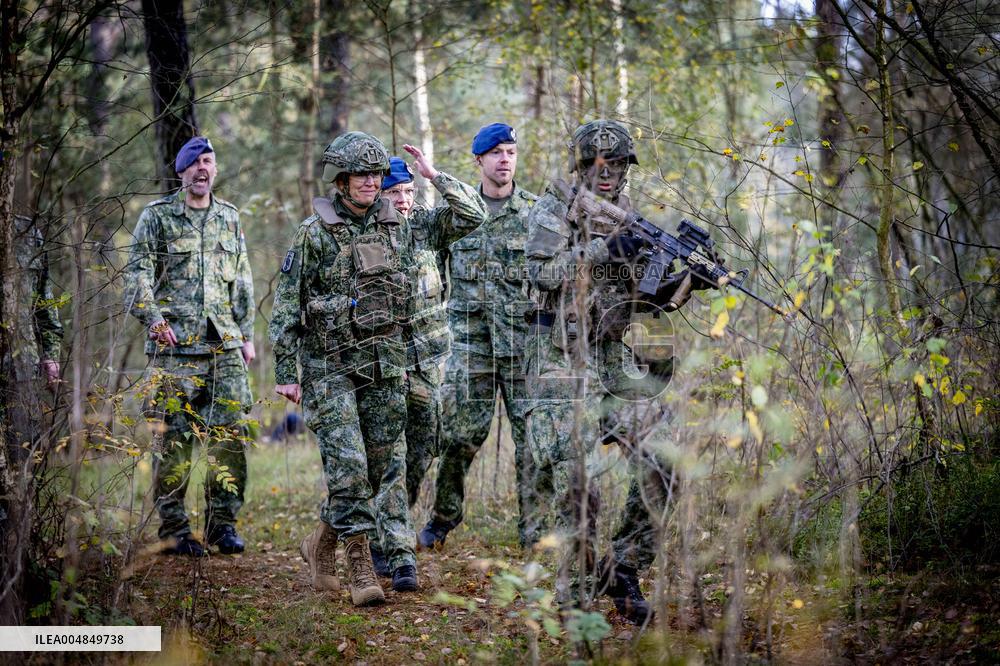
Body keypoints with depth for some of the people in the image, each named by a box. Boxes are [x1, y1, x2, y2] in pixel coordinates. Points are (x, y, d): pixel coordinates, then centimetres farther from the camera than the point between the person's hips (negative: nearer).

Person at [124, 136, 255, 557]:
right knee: (173, 438, -3)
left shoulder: (230, 218, 16)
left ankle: (223, 523, 8)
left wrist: (247, 334, 14)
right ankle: (173, 529, 3)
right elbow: (137, 274, -3)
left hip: (225, 347, 4)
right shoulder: (157, 216, 3)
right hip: (175, 345, -4)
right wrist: (153, 318, -18)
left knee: (231, 434, -1)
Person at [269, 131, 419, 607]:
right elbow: (286, 305, -5)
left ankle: (399, 557, 17)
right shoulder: (315, 233, -6)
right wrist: (285, 372, -9)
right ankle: (359, 566, -4)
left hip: (384, 361, 4)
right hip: (329, 363, -4)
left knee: (387, 461, 5)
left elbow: (412, 297, 16)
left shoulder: (397, 228, 8)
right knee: (347, 462, -11)